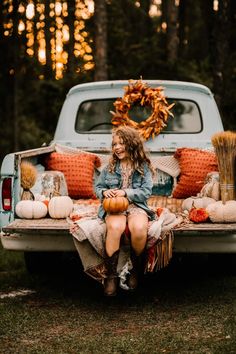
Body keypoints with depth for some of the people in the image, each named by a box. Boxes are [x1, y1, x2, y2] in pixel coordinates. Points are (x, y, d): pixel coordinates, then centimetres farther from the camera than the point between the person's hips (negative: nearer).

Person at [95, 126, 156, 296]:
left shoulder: (143, 167, 5)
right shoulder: (110, 166, 12)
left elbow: (146, 191, -2)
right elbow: (98, 187, 17)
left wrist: (125, 192, -14)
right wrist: (104, 192, -7)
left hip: (136, 205, -1)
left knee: (139, 228, -36)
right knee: (115, 227, -36)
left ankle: (136, 269, -10)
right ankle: (111, 274, -26)